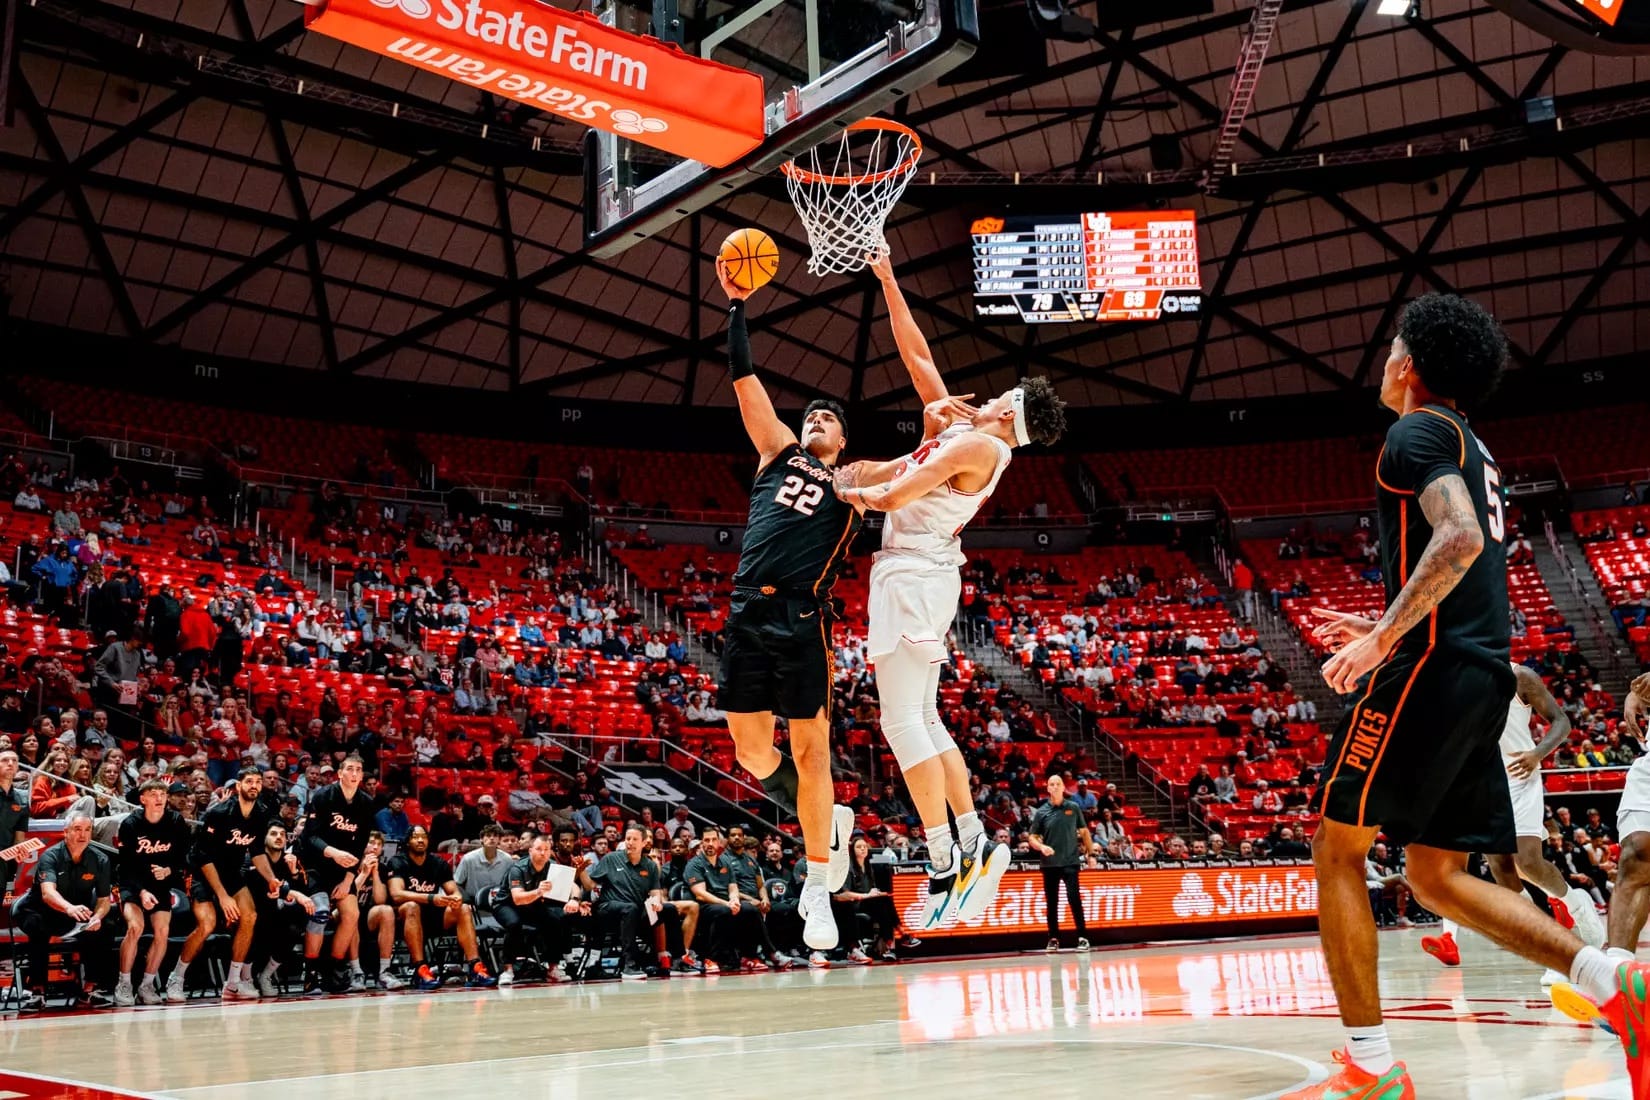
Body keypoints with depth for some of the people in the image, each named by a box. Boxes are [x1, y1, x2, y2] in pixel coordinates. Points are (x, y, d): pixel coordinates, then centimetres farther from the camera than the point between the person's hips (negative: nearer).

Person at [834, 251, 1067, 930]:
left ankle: (946, 864, -11)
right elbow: (916, 354, 21)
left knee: (902, 718, -12)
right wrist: (887, 282, 21)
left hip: (913, 573, -10)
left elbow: (890, 497, -18)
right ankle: (974, 845, 12)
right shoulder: (959, 427, 15)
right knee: (923, 719, 12)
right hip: (919, 574, 10)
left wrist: (847, 491, 1)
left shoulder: (977, 443, -12)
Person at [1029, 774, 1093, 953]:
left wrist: (1090, 853, 8)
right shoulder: (1041, 812, 2)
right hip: (1049, 864, 1)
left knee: (1074, 898, -12)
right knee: (1051, 902, 5)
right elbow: (1032, 838, 5)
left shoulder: (1073, 808, 4)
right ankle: (1053, 938, 16)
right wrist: (1041, 847, -16)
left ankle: (1083, 937, -6)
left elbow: (1084, 831, 13)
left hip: (1070, 862, -1)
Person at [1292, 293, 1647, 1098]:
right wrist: (1386, 632, 29)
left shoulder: (1419, 433, -3)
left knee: (1338, 849, -2)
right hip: (1484, 677, 9)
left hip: (1432, 669, -9)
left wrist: (1382, 639, -23)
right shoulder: (1474, 451, 26)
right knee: (1437, 875, 11)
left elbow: (1459, 540, -22)